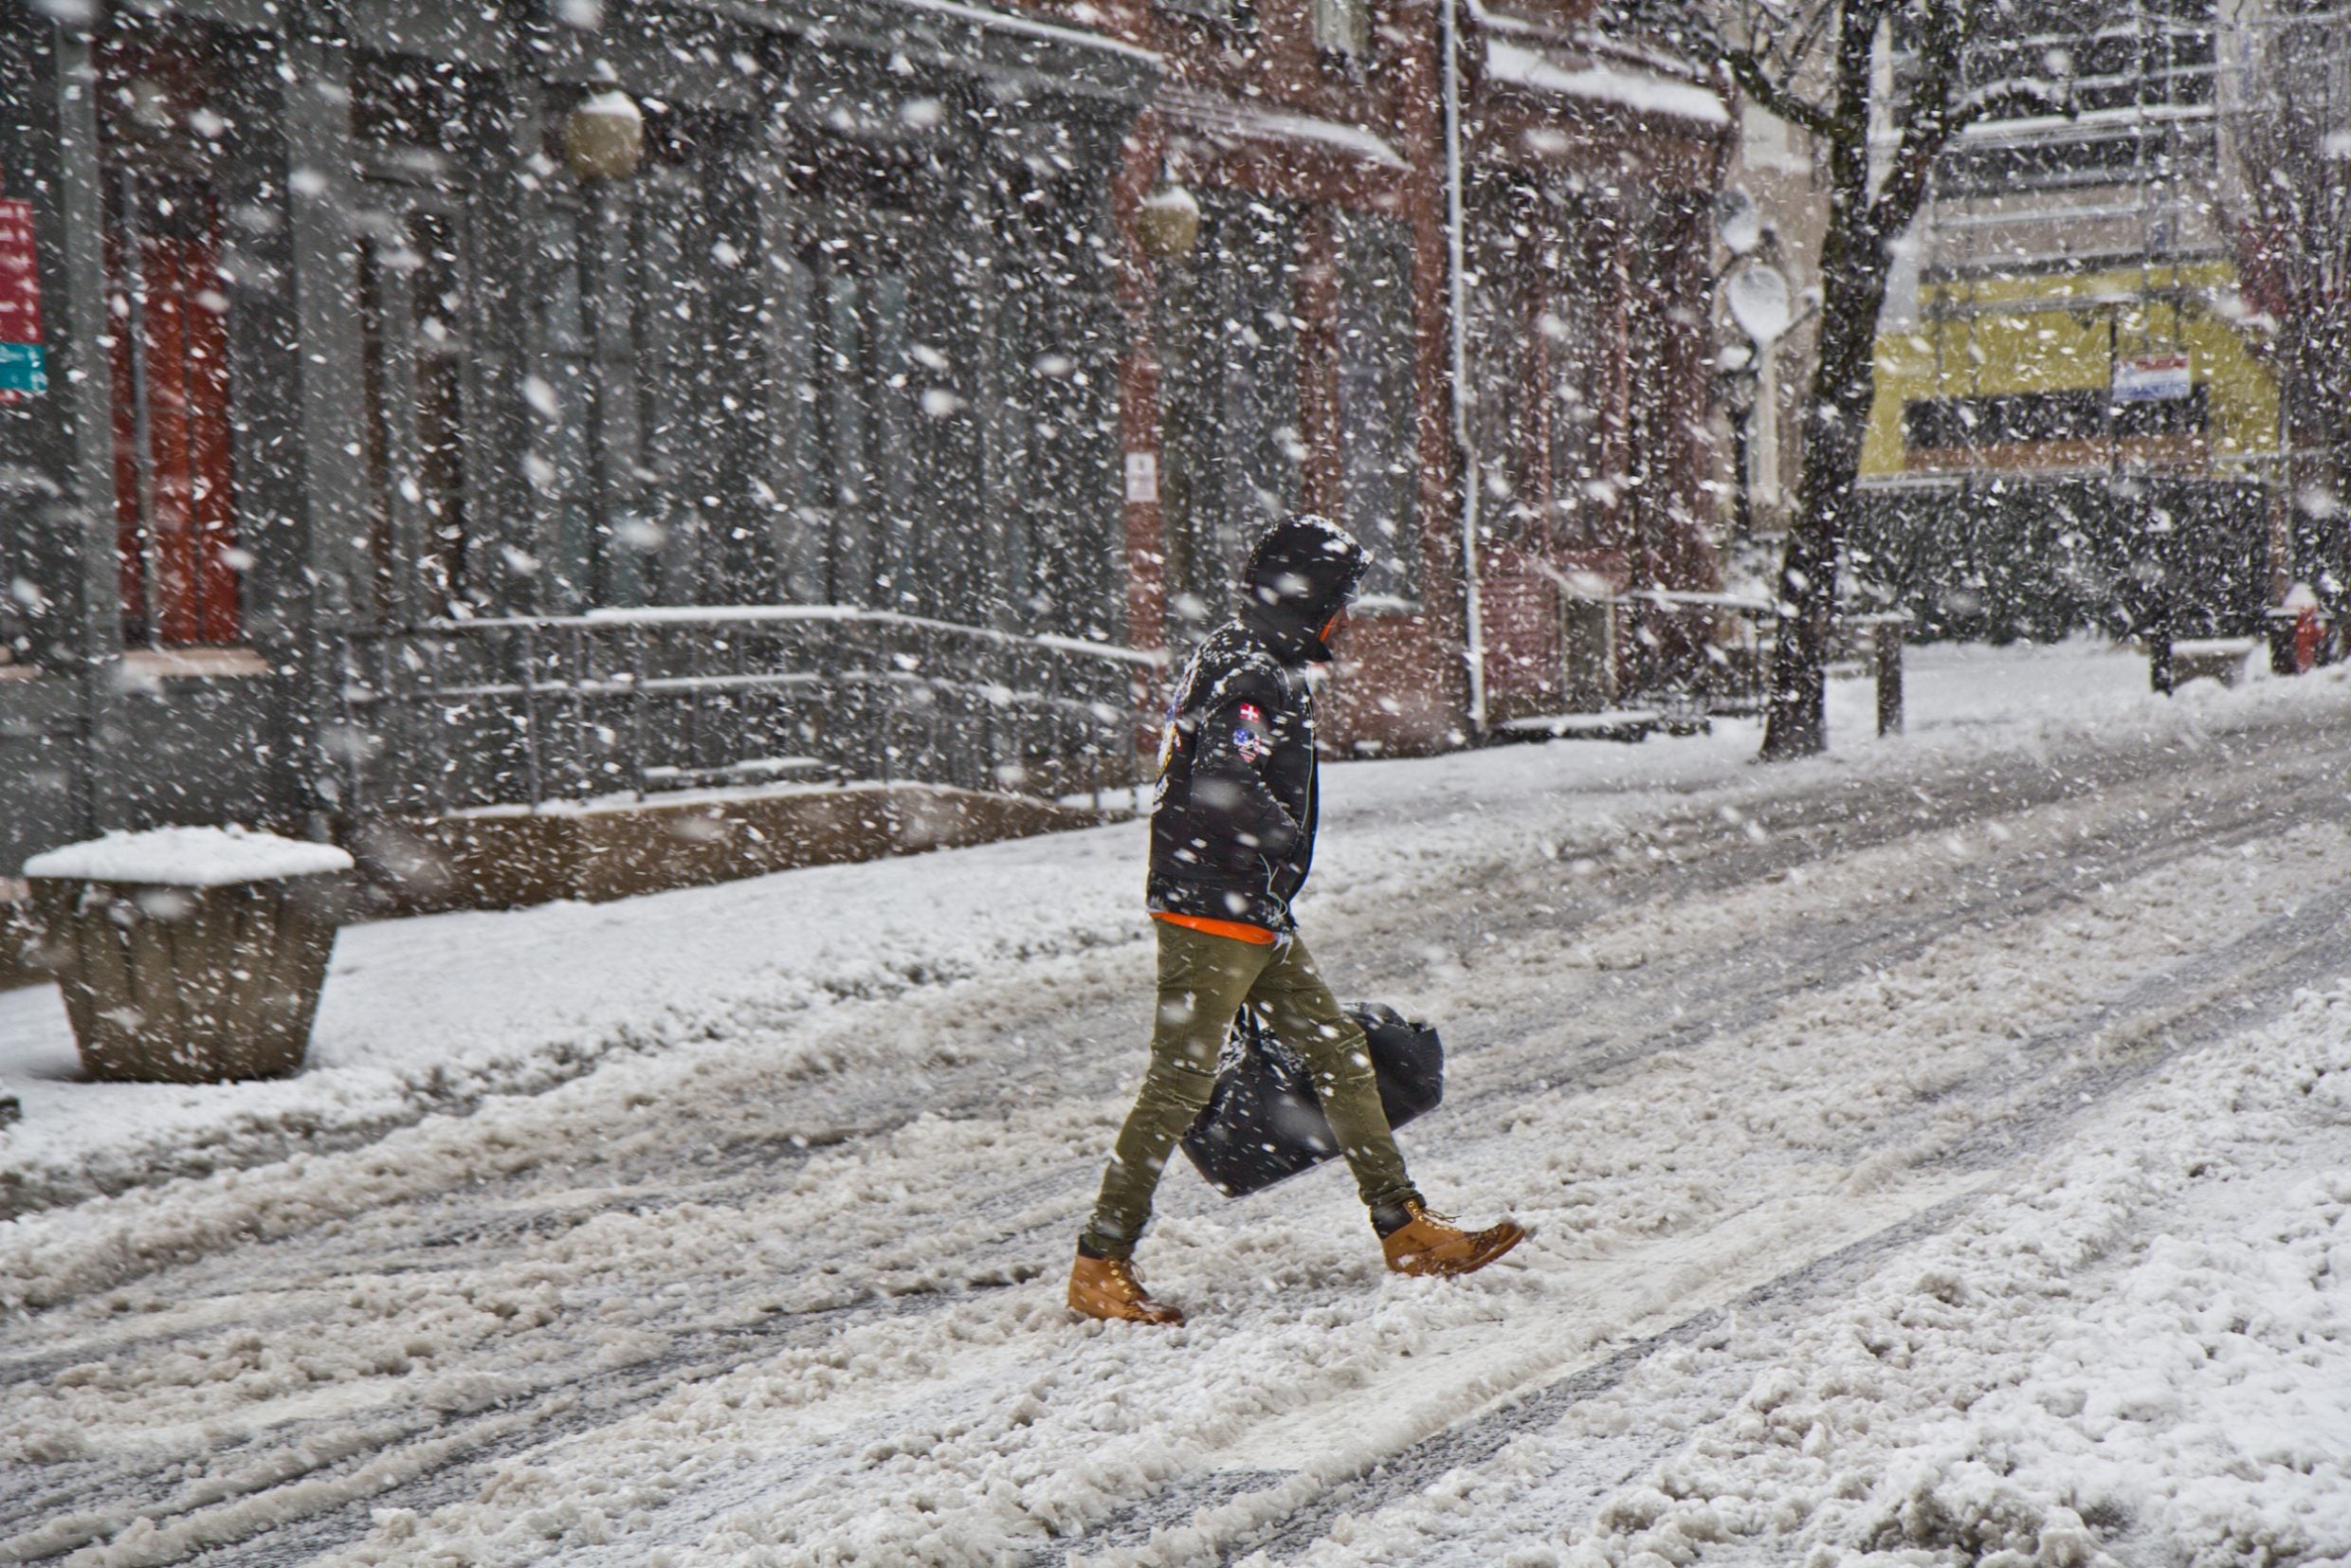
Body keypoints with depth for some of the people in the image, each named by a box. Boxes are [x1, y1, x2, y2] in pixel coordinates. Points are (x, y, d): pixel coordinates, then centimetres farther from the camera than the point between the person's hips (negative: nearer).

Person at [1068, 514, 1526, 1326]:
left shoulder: (1243, 658, 15)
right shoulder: (1256, 678, -17)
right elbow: (1226, 786, -32)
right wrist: (1285, 844, -13)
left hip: (1254, 913, 11)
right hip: (1213, 907, -11)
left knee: (1340, 1057, 12)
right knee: (1180, 1083, -8)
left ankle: (1406, 1231, 17)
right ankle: (1099, 1266, -2)